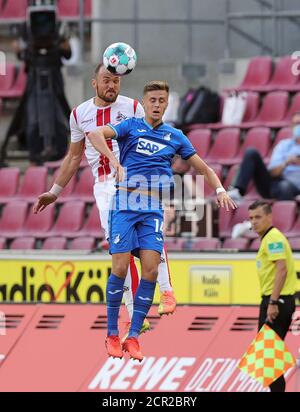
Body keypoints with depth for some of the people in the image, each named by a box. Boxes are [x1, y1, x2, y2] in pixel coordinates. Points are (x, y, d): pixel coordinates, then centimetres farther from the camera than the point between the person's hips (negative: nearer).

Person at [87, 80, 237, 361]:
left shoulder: (175, 137, 14)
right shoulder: (131, 126, 4)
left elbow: (202, 168, 21)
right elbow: (96, 135, -14)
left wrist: (219, 190, 2)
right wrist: (115, 162, -28)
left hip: (153, 209, 3)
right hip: (125, 204, -3)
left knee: (150, 270, -10)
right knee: (120, 268, -10)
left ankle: (133, 338, -2)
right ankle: (112, 335, 4)